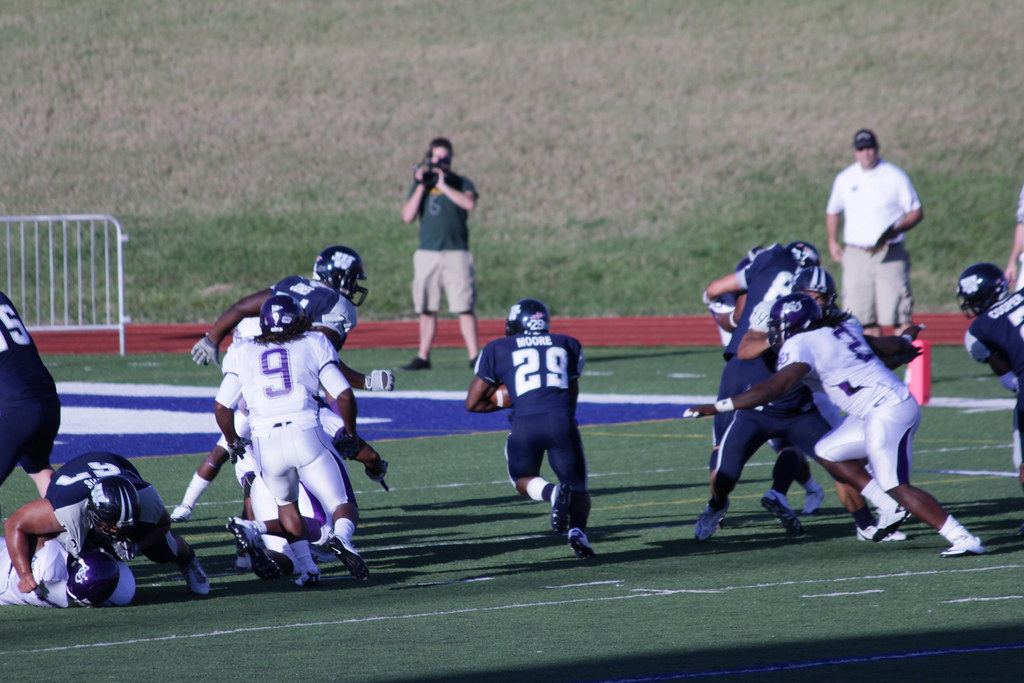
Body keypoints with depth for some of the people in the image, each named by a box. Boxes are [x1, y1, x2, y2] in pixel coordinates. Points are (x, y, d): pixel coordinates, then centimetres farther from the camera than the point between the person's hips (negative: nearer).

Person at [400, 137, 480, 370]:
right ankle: (423, 357, 13)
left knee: (464, 306, -9)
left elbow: (469, 203, -15)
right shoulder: (420, 186, 14)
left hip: (456, 253, -3)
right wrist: (421, 186, -5)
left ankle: (474, 357, -11)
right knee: (427, 309, 7)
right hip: (427, 253, 3)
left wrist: (443, 185, -14)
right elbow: (408, 216, 1)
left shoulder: (461, 183, 6)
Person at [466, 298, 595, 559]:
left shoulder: (498, 350, 19)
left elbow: (472, 403, 20)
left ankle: (552, 492, -11)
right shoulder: (568, 345, 24)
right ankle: (578, 529, -16)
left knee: (523, 479, 23)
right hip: (561, 420, 1)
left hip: (524, 422, -1)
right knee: (578, 488, 16)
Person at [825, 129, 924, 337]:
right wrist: (832, 241, 14)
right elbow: (832, 212, 26)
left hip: (889, 255, -3)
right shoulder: (844, 179, 11)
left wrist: (897, 229, -15)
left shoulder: (895, 177, 0)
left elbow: (916, 212, 2)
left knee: (899, 315, -10)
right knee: (864, 316, 3)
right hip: (856, 255, 3)